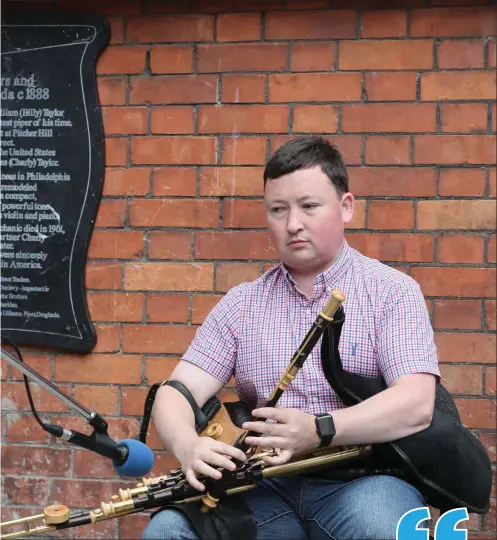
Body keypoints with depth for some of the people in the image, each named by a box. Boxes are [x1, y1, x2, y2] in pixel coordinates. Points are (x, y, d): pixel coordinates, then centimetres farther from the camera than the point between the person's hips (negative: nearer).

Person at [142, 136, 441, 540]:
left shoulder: (393, 291, 1)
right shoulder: (240, 305, 11)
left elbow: (416, 405, -13)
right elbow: (177, 391, 4)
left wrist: (318, 430, -28)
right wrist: (188, 446, -20)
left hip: (363, 478, -3)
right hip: (268, 485, 3)